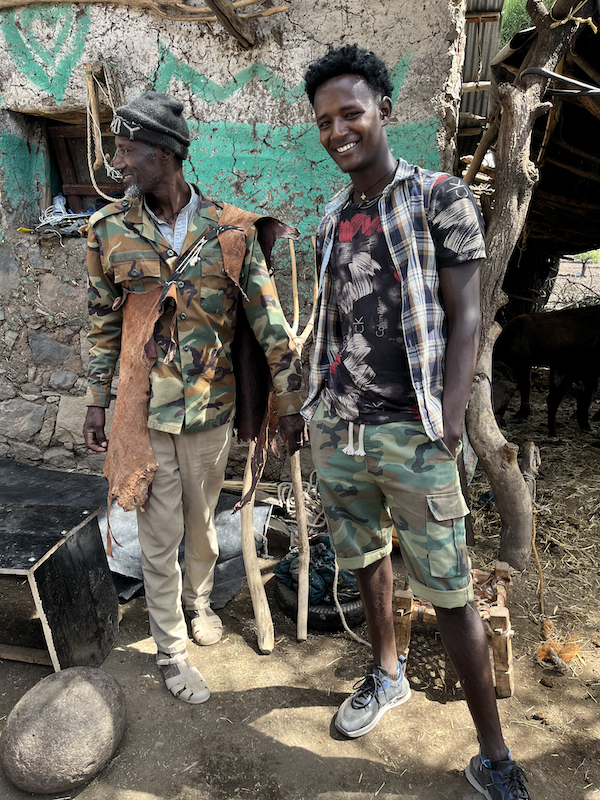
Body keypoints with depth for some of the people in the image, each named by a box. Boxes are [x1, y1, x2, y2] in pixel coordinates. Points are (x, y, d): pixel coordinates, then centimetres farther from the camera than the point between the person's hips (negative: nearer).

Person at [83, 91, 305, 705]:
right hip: (144, 412, 0)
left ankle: (198, 600, 49)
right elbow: (104, 325, 6)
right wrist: (97, 403, 7)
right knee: (160, 535, 11)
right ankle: (170, 649, 32)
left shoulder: (230, 230, -7)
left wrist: (290, 404, -4)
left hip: (211, 410, 0)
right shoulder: (110, 230, -3)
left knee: (202, 522, 19)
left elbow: (268, 321, -5)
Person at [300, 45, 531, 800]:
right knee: (363, 557, 19)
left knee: (449, 592, 1)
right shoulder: (331, 218, 13)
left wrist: (448, 423, -14)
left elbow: (464, 317, -6)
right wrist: (320, 404, 11)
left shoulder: (441, 197, -2)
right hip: (336, 428, 6)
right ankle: (386, 673, 44)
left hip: (410, 434, -5)